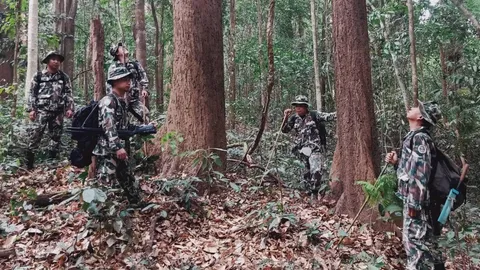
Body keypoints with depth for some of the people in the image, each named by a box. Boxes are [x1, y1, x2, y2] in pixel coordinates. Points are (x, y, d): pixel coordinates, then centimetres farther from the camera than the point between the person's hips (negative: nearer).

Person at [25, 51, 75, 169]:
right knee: (35, 135, -7)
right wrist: (31, 109, -3)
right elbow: (32, 93, 4)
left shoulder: (64, 77, 8)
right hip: (41, 111, -2)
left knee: (56, 137, 8)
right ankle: (29, 162, 2)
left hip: (58, 112, 2)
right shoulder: (38, 76, 3)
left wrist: (70, 108, -3)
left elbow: (68, 93, 7)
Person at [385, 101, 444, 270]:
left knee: (415, 241, -3)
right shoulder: (415, 137, 13)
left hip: (416, 201, -10)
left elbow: (421, 173, -22)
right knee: (425, 241, 17)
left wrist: (414, 204, -22)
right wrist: (396, 162, 6)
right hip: (413, 199, 10)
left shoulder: (419, 138, -16)